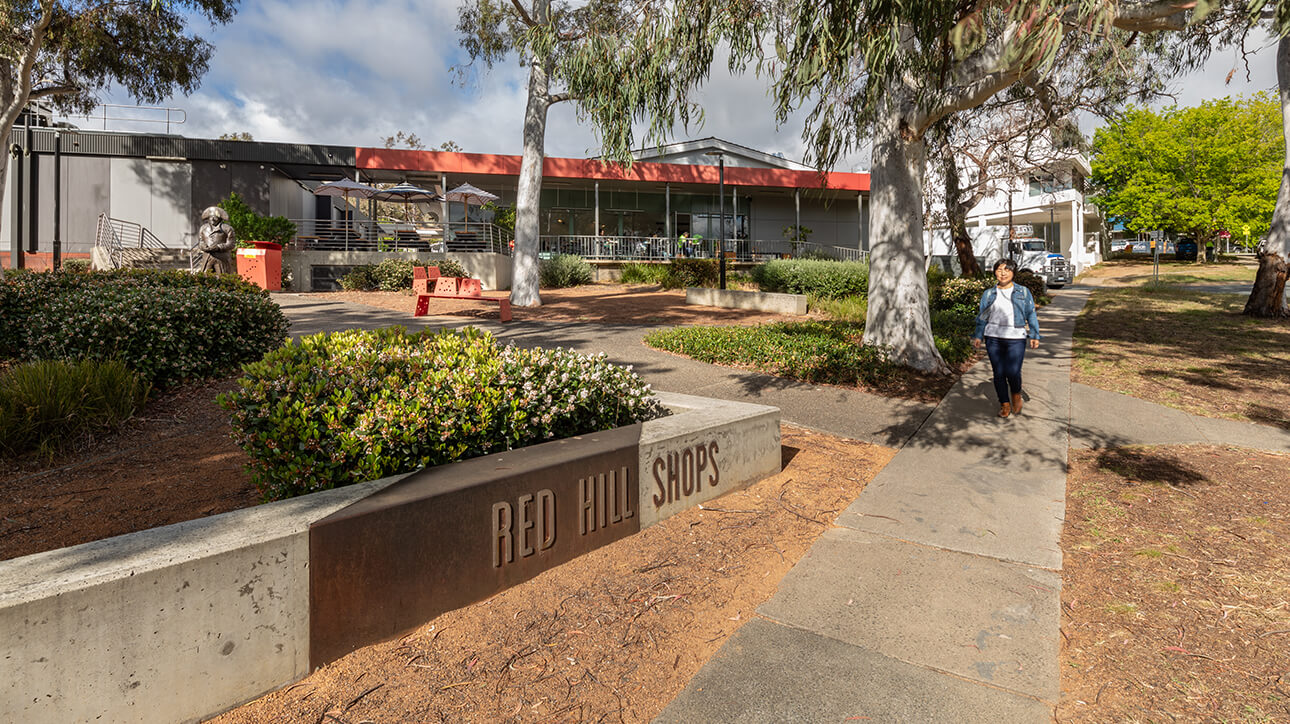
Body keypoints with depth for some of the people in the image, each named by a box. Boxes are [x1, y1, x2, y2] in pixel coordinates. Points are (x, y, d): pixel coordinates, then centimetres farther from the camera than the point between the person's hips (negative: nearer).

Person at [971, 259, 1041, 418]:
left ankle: (1016, 395, 21)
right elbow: (982, 317, 13)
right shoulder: (988, 294, 12)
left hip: (1016, 338, -1)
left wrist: (1034, 335, 3)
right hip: (993, 338, 2)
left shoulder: (1023, 292, 10)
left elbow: (1031, 315, 10)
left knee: (1013, 373, -10)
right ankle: (1004, 404, 18)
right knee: (999, 373, 3)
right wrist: (978, 336, 4)